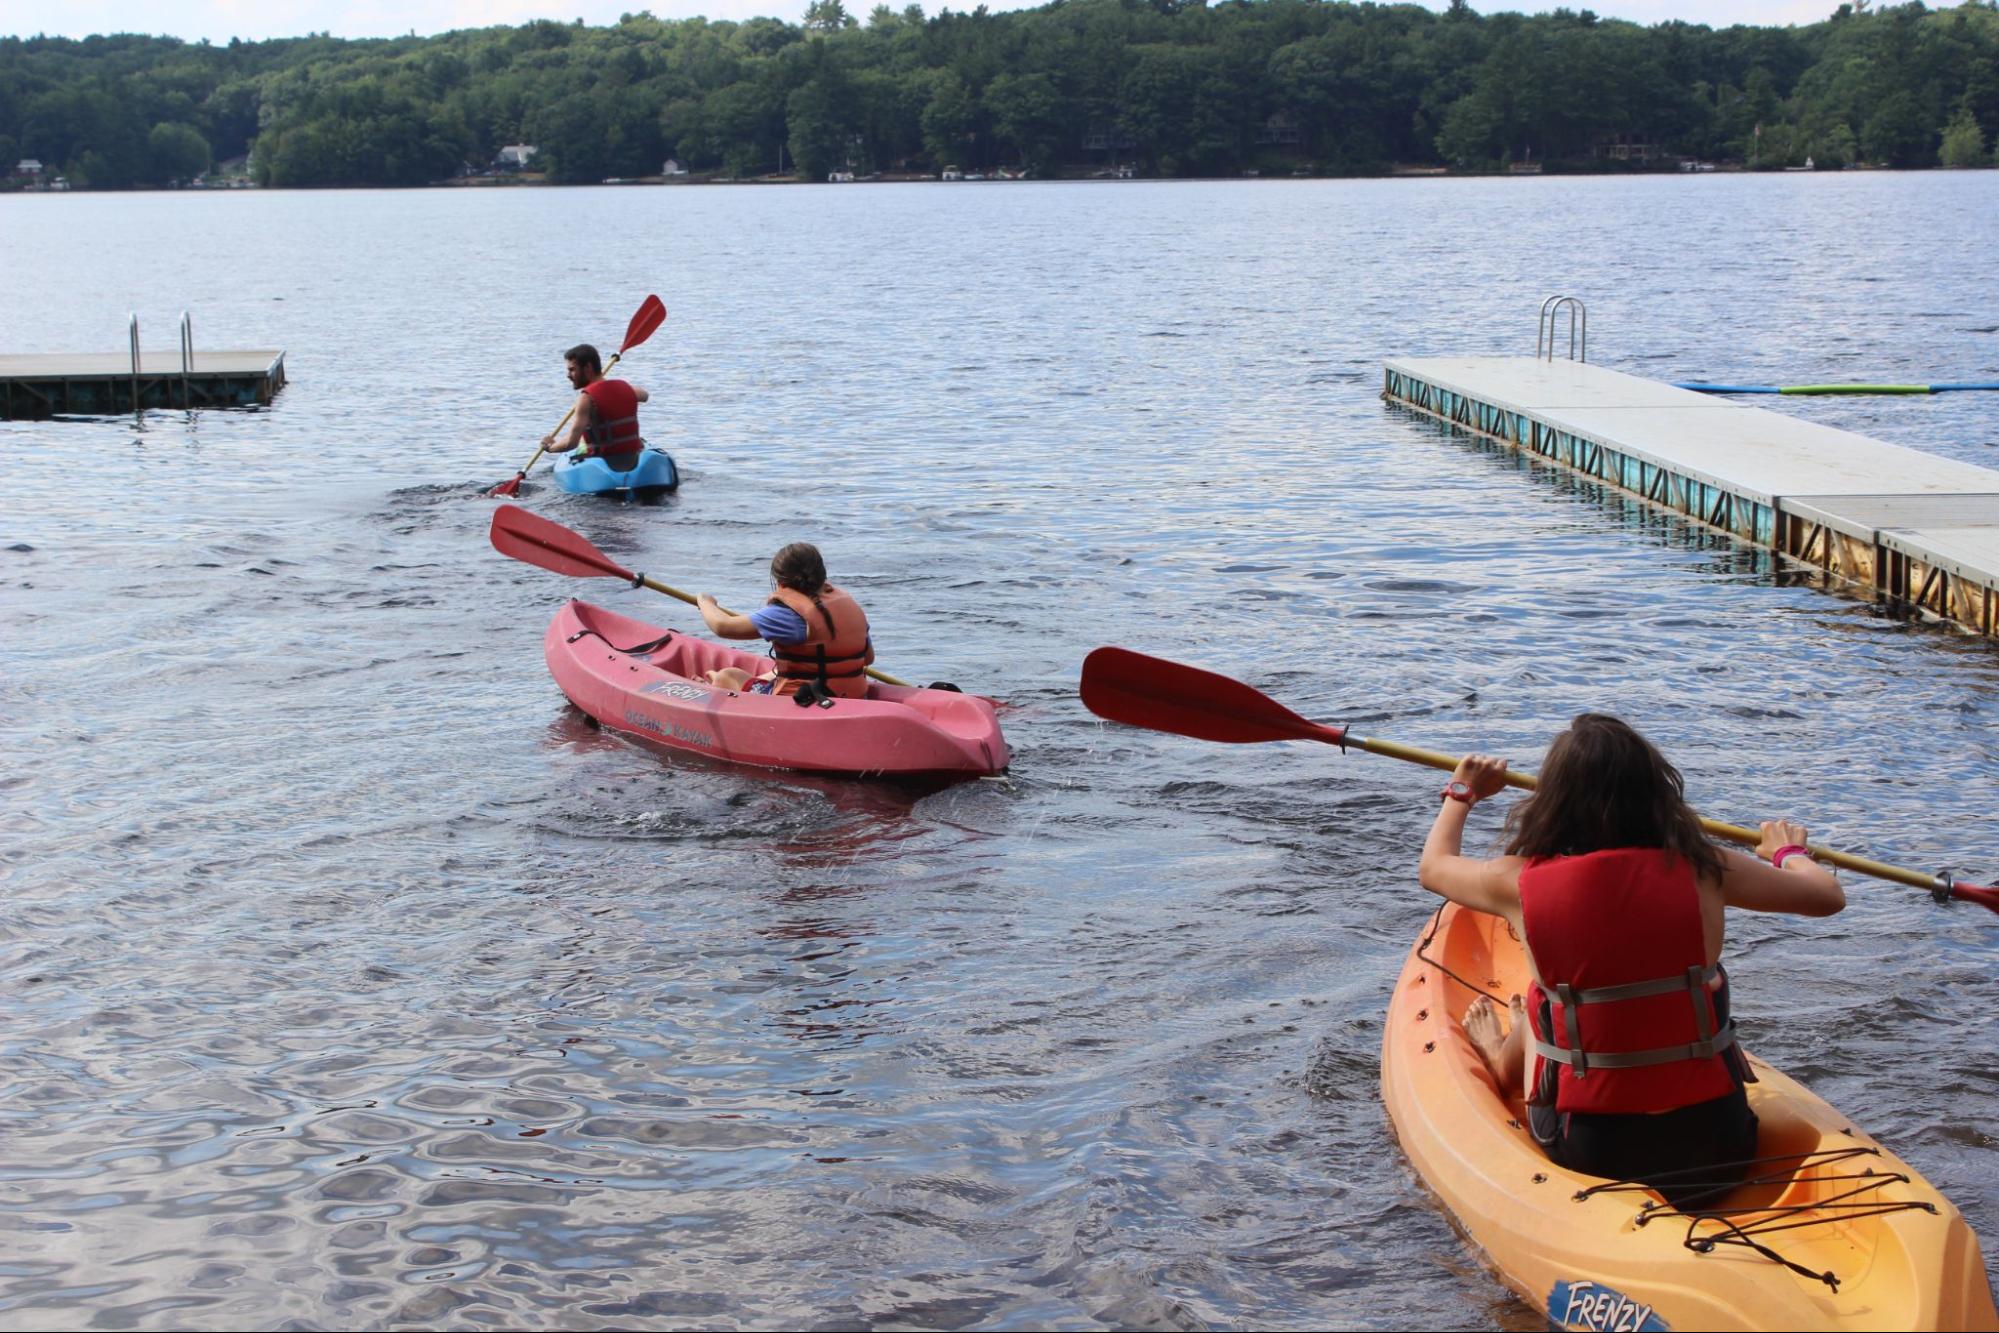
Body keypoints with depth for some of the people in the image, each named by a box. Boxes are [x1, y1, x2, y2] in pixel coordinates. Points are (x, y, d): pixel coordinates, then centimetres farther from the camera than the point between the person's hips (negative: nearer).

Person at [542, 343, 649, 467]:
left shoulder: (587, 397, -16)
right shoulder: (624, 387, 5)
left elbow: (571, 442, -22)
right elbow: (644, 395, 32)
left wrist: (550, 446, -2)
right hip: (633, 463, 6)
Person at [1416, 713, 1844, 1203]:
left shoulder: (1519, 884, -9)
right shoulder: (1702, 872, -9)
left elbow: (1434, 866, 15)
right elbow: (1828, 895, 8)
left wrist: (1462, 792, 35)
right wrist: (1788, 852, 31)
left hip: (1593, 1154, -1)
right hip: (1716, 1145, 1)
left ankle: (1501, 1061, 52)